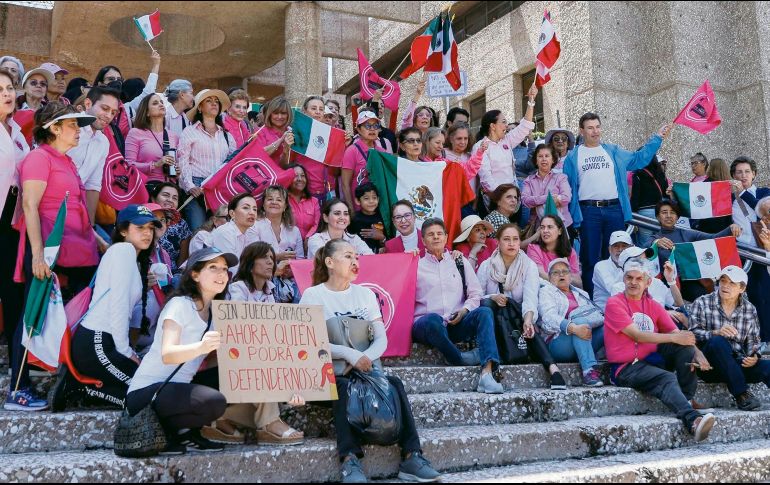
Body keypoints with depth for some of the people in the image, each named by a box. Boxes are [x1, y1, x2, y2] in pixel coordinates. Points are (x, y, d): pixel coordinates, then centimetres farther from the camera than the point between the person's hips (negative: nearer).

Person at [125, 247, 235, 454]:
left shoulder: (213, 312, 12)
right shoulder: (180, 305, -13)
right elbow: (167, 354, -29)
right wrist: (201, 347, -47)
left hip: (178, 387, 8)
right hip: (146, 391, -8)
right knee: (214, 402, -30)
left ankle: (188, 433, 3)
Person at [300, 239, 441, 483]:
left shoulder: (365, 293, 12)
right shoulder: (313, 295, -2)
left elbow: (382, 338, 2)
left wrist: (364, 358, -20)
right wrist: (349, 354, -28)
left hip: (362, 369, 4)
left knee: (395, 383, -22)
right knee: (345, 387, -35)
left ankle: (411, 456, -23)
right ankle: (350, 460, -36)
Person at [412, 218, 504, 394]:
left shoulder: (460, 262, 20)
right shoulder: (416, 266, 13)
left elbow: (476, 293, 15)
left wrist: (464, 310, -3)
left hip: (457, 325, 3)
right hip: (426, 325, -3)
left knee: (484, 312, -26)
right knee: (433, 319, -38)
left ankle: (487, 374, -40)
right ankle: (459, 358, -18)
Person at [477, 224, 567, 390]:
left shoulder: (529, 265, -2)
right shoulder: (487, 266, 1)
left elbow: (531, 295, -19)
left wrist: (528, 319, -38)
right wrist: (492, 298, -26)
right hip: (493, 320, 1)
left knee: (530, 330, -34)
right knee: (486, 303, -31)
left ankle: (552, 368, -49)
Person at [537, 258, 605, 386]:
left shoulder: (581, 293, 29)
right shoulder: (546, 292, 10)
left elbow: (595, 313, 14)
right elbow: (549, 318, -10)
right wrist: (573, 328, -28)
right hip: (557, 342, -5)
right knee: (579, 321, -33)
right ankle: (589, 370, -44)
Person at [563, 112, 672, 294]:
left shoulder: (614, 151, 13)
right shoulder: (573, 157, 5)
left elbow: (639, 159, 13)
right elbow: (567, 187, 3)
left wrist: (657, 138, 8)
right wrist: (572, 214, -6)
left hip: (614, 210, 2)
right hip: (588, 212, -2)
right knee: (590, 259, 2)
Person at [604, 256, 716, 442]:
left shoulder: (653, 306, 14)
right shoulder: (615, 303, -4)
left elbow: (679, 334, 5)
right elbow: (637, 335, -15)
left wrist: (697, 352, -15)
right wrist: (673, 338, -20)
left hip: (652, 360, 6)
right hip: (626, 369, -6)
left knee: (684, 347, -16)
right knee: (667, 378, -31)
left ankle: (686, 399, -13)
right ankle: (693, 420, -48)